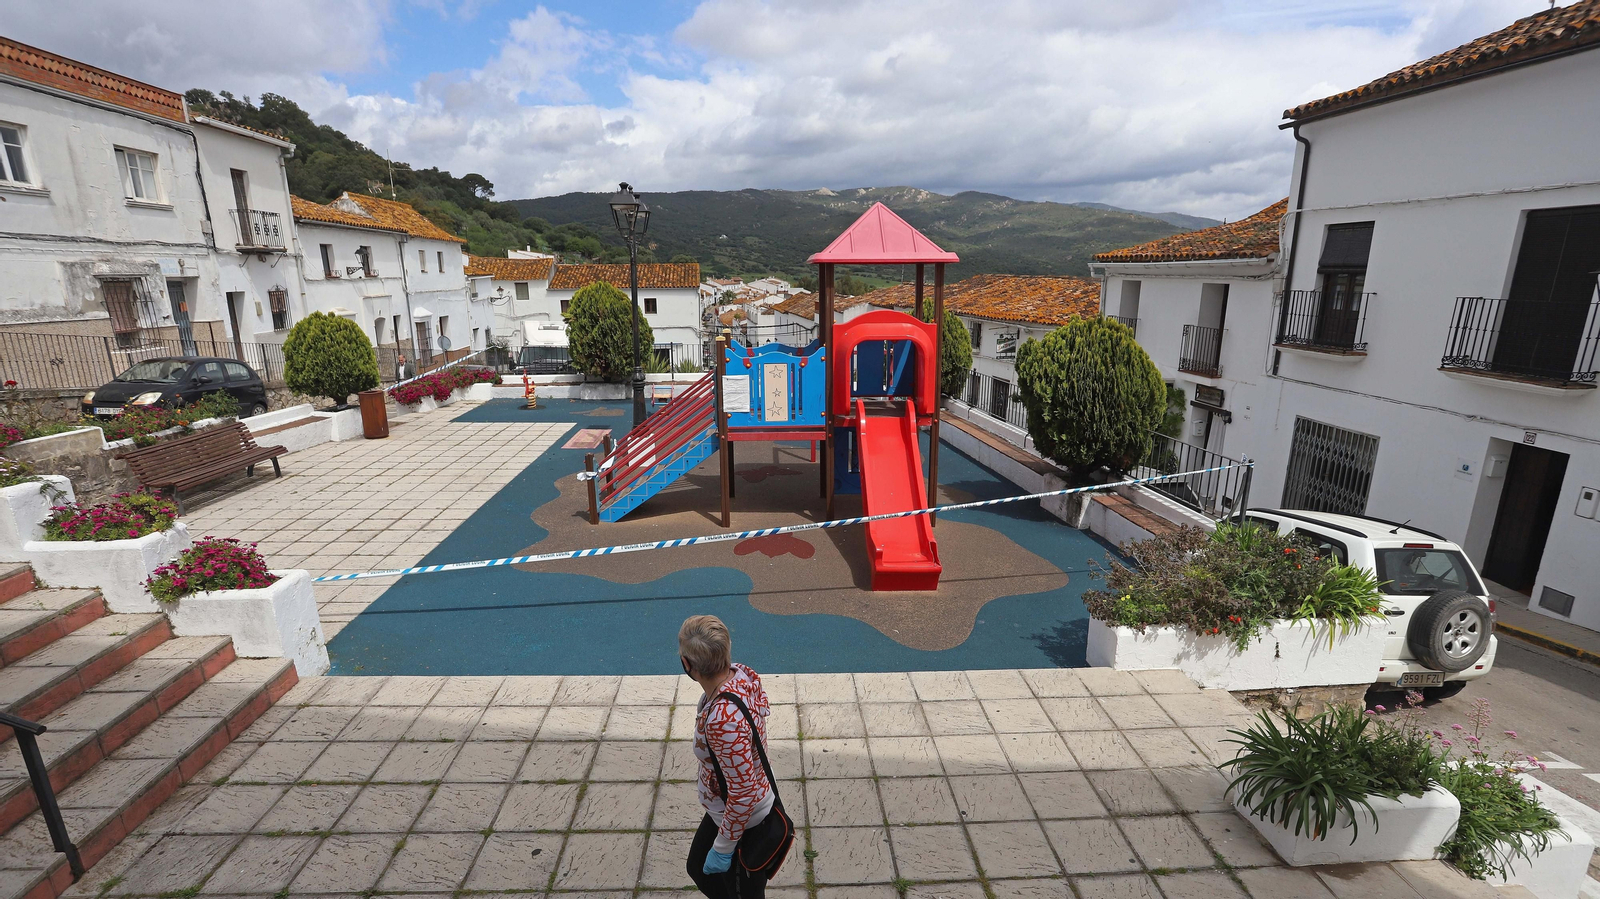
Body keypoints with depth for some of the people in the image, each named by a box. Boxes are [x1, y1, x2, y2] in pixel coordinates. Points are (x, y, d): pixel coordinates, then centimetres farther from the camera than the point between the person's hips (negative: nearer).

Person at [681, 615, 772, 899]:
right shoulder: (742, 674, -18)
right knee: (699, 868, 30)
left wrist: (722, 849, -19)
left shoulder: (723, 720, -42)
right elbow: (763, 707, 3)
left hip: (742, 820, -8)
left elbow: (744, 793, -32)